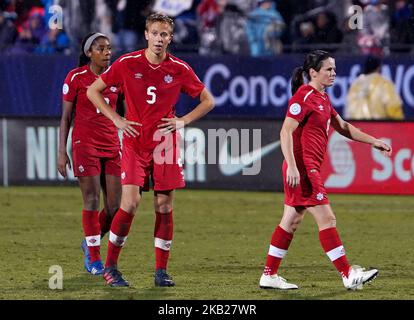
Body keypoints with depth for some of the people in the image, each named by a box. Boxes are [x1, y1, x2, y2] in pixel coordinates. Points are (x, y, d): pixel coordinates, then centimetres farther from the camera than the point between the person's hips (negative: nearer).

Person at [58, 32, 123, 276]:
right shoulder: (76, 77, -2)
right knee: (92, 201, -7)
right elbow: (66, 117, 1)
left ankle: (91, 242, 25)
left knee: (115, 206, -1)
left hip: (112, 146, 4)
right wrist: (62, 152, -4)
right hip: (85, 144, -4)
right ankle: (94, 259, 3)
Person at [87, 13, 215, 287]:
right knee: (130, 203, -13)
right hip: (135, 144, -2)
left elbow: (208, 101, 11)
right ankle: (110, 267, -1)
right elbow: (93, 91, 6)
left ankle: (161, 271, 10)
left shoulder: (180, 69, 0)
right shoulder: (127, 64, -3)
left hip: (165, 145, 2)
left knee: (164, 206, 1)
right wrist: (116, 119, -3)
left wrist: (183, 121, -2)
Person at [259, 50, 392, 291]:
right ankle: (348, 275, -6)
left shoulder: (322, 98, 16)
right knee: (327, 219, -8)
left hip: (310, 169, 10)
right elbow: (286, 132, -19)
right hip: (302, 168, -10)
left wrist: (373, 141, 18)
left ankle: (269, 275, 15)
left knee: (292, 221, 12)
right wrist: (292, 167, -26)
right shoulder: (304, 97, -14)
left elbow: (342, 127, 25)